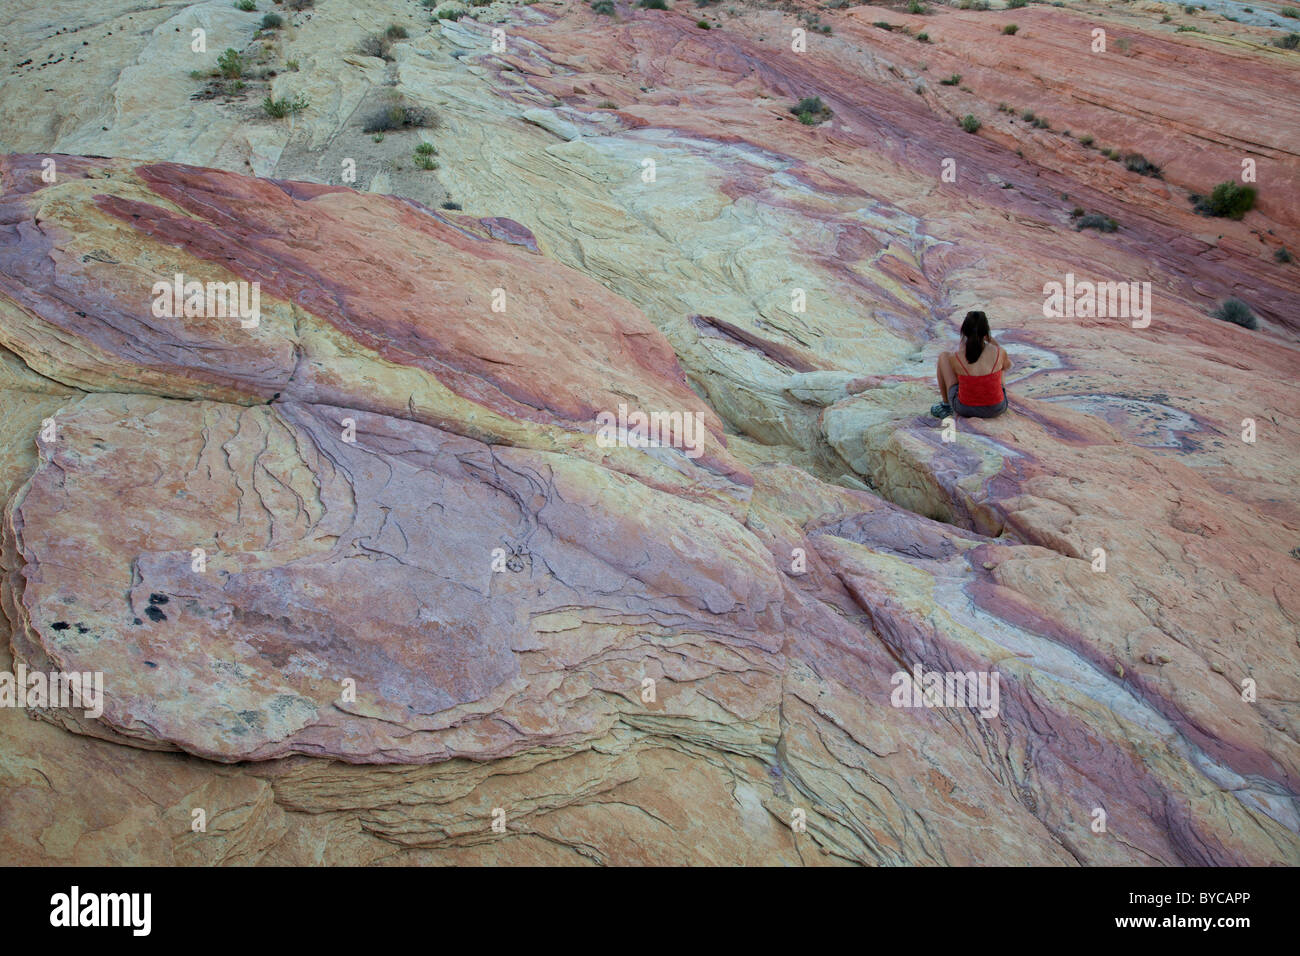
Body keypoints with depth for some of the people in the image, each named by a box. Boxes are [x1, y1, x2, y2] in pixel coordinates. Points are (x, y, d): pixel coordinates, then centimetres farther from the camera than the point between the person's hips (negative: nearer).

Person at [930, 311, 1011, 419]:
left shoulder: (955, 358, -19)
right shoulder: (999, 352, -16)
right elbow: (1007, 365, 9)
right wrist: (990, 340, 12)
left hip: (964, 409, -1)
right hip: (996, 409, 1)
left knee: (943, 356, 16)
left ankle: (946, 404, 29)